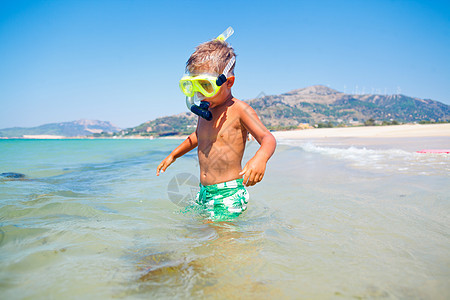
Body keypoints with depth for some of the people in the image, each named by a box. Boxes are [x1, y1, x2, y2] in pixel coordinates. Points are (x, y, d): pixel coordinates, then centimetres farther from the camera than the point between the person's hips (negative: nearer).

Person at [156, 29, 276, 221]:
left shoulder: (239, 110, -11)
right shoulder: (205, 110, 12)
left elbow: (267, 138, -19)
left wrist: (260, 158, -41)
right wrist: (173, 155, 34)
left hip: (229, 194, -7)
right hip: (203, 192, 8)